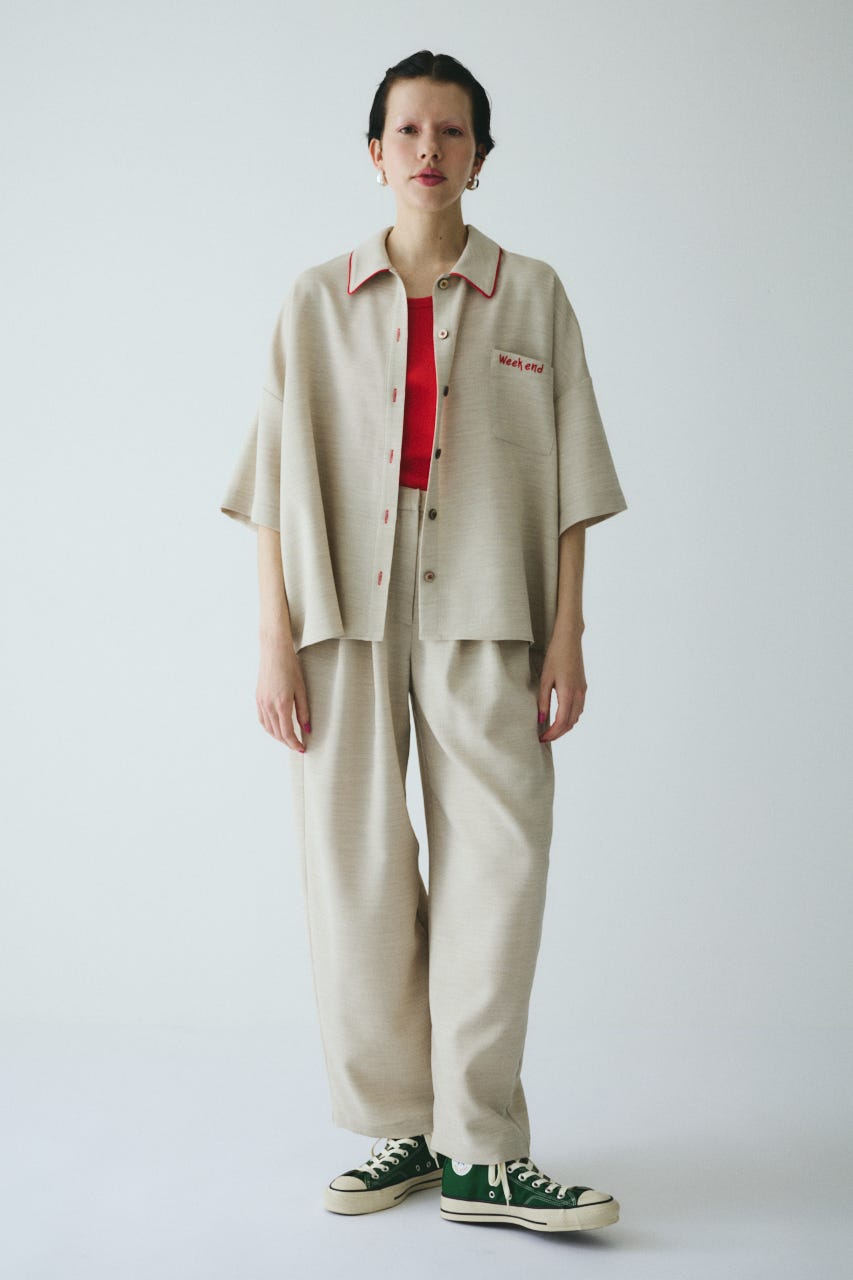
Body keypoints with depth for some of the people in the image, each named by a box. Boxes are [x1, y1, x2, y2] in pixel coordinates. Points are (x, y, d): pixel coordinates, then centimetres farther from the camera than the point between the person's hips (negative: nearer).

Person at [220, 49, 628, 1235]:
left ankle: (483, 1150, 1)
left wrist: (567, 635, 0)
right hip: (344, 609, 1)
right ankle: (399, 1127, 13)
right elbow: (279, 474, 6)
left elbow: (570, 474, 7)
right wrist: (275, 636, -2)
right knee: (354, 871, 0)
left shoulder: (532, 295, 10)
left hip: (483, 613, 0)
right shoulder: (318, 300, 11)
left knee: (497, 865, -6)